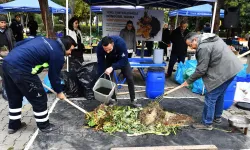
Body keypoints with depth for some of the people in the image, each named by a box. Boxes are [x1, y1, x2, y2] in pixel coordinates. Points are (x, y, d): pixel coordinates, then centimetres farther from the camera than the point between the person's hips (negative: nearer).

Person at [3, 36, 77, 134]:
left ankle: (14, 125, 39)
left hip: (7, 62, 9)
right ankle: (44, 125, 24)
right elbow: (54, 75, 5)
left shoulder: (44, 40, 20)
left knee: (14, 98, 24)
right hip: (20, 69, -9)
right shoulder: (58, 54, -3)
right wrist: (59, 91, 19)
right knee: (39, 98, 8)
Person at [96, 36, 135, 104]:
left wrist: (112, 67, -46)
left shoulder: (120, 43, -41)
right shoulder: (99, 47, -33)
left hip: (121, 58, -2)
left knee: (129, 78, -7)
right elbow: (100, 64, -24)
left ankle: (133, 100, 7)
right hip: (109, 59, 2)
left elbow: (124, 60, -34)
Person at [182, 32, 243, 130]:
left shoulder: (203, 47, -19)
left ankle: (207, 124, 9)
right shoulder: (211, 38, 12)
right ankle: (217, 117, 38)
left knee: (210, 98, -1)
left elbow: (201, 70, -17)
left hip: (223, 73, -10)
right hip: (232, 68, 10)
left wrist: (188, 81, -6)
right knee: (219, 95, 22)